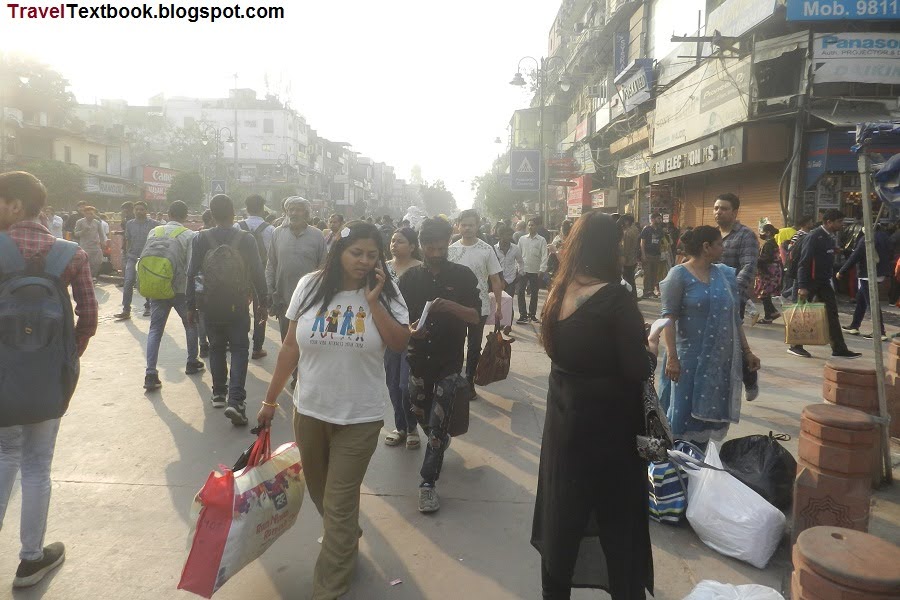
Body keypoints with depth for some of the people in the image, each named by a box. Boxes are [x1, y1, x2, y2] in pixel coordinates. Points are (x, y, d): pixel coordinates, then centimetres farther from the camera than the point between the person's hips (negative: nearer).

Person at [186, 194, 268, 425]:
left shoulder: (201, 239, -4)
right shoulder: (246, 239, -7)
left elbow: (192, 274, -2)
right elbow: (257, 274, -6)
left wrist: (191, 306, 6)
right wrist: (262, 304, 3)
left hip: (211, 306, 2)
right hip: (238, 306, -1)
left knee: (216, 348, 18)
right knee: (239, 349, 3)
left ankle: (219, 393, 28)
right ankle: (235, 400, -11)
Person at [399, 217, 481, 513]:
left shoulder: (463, 276, -4)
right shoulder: (410, 278, 3)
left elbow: (476, 316, -7)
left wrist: (451, 306, -25)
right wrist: (410, 329, -15)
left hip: (449, 362, -3)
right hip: (418, 358, 4)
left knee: (437, 424, -5)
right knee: (420, 414, 19)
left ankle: (428, 481, 7)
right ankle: (441, 443, 50)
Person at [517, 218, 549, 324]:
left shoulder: (541, 240, -2)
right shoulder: (522, 239, 5)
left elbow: (544, 256, -7)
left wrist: (542, 269, -16)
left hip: (535, 271, -1)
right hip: (523, 269, 2)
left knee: (534, 294, 9)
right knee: (520, 292, -3)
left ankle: (532, 314, 22)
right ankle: (523, 315, 4)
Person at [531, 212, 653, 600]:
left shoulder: (558, 295, -1)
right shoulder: (616, 299, -19)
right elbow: (638, 370, -19)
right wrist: (649, 347, 1)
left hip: (564, 417, 5)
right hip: (610, 424, -5)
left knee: (563, 510, 19)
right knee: (618, 518, 14)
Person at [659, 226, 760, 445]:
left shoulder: (725, 274, 9)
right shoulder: (679, 275, -8)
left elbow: (734, 318, 14)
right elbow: (669, 317, -13)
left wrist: (746, 352, 12)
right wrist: (672, 357, -20)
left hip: (721, 359, 5)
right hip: (690, 358, -5)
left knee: (708, 413, 11)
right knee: (684, 414, 1)